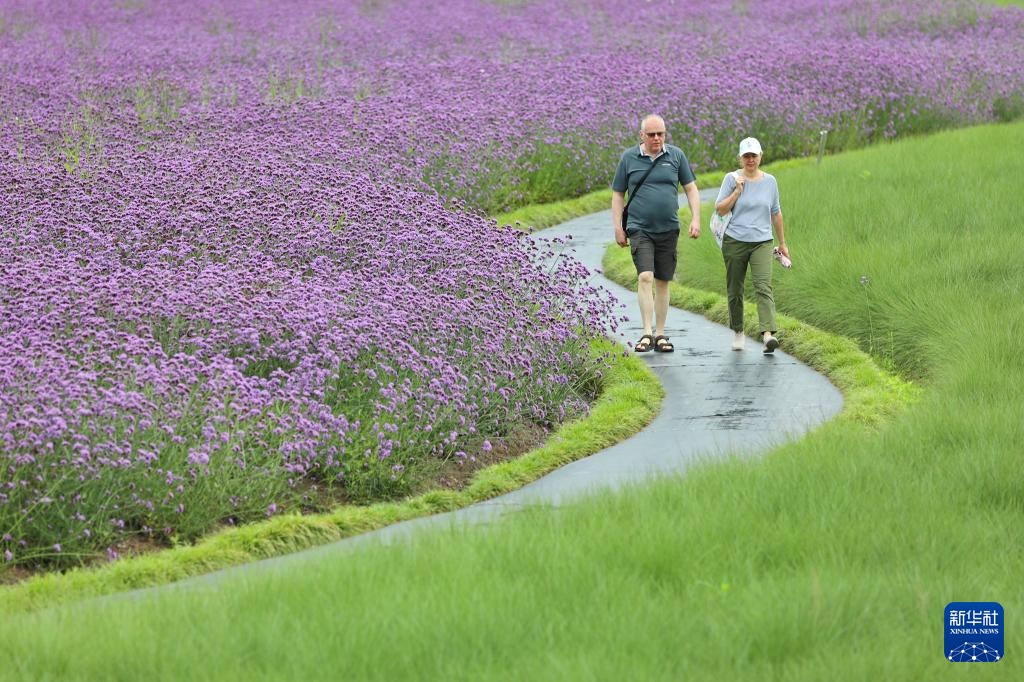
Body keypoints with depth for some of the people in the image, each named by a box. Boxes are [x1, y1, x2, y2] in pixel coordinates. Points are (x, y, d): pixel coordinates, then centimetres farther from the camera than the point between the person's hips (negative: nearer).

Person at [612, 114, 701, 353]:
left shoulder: (676, 156, 4)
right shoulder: (629, 158, 1)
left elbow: (691, 189, 9)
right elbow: (618, 194, 7)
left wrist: (696, 219, -2)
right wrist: (618, 228, 1)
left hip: (668, 230, 2)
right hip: (640, 230, -2)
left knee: (662, 282, 7)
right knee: (645, 277, -17)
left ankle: (660, 334, 14)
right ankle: (647, 333, -19)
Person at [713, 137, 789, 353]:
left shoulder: (770, 181, 8)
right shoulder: (732, 179, 1)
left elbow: (776, 213, 17)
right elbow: (720, 209, -3)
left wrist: (782, 243, 20)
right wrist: (737, 192, -14)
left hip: (762, 243, 0)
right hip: (734, 242, 0)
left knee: (764, 287, -16)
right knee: (735, 290, 7)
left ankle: (768, 334, -28)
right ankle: (738, 332, 24)